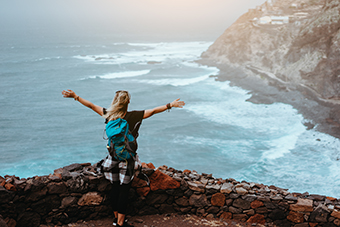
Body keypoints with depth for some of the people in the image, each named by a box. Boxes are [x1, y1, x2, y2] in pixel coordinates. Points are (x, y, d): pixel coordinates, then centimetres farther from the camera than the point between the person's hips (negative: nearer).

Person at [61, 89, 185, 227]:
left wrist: (75, 96, 11)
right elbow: (153, 111, -12)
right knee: (124, 189, 3)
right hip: (127, 159, -3)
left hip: (113, 157, 4)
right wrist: (170, 105, -6)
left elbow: (91, 106, 2)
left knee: (115, 187, 15)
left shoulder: (109, 115, -5)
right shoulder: (133, 116, -14)